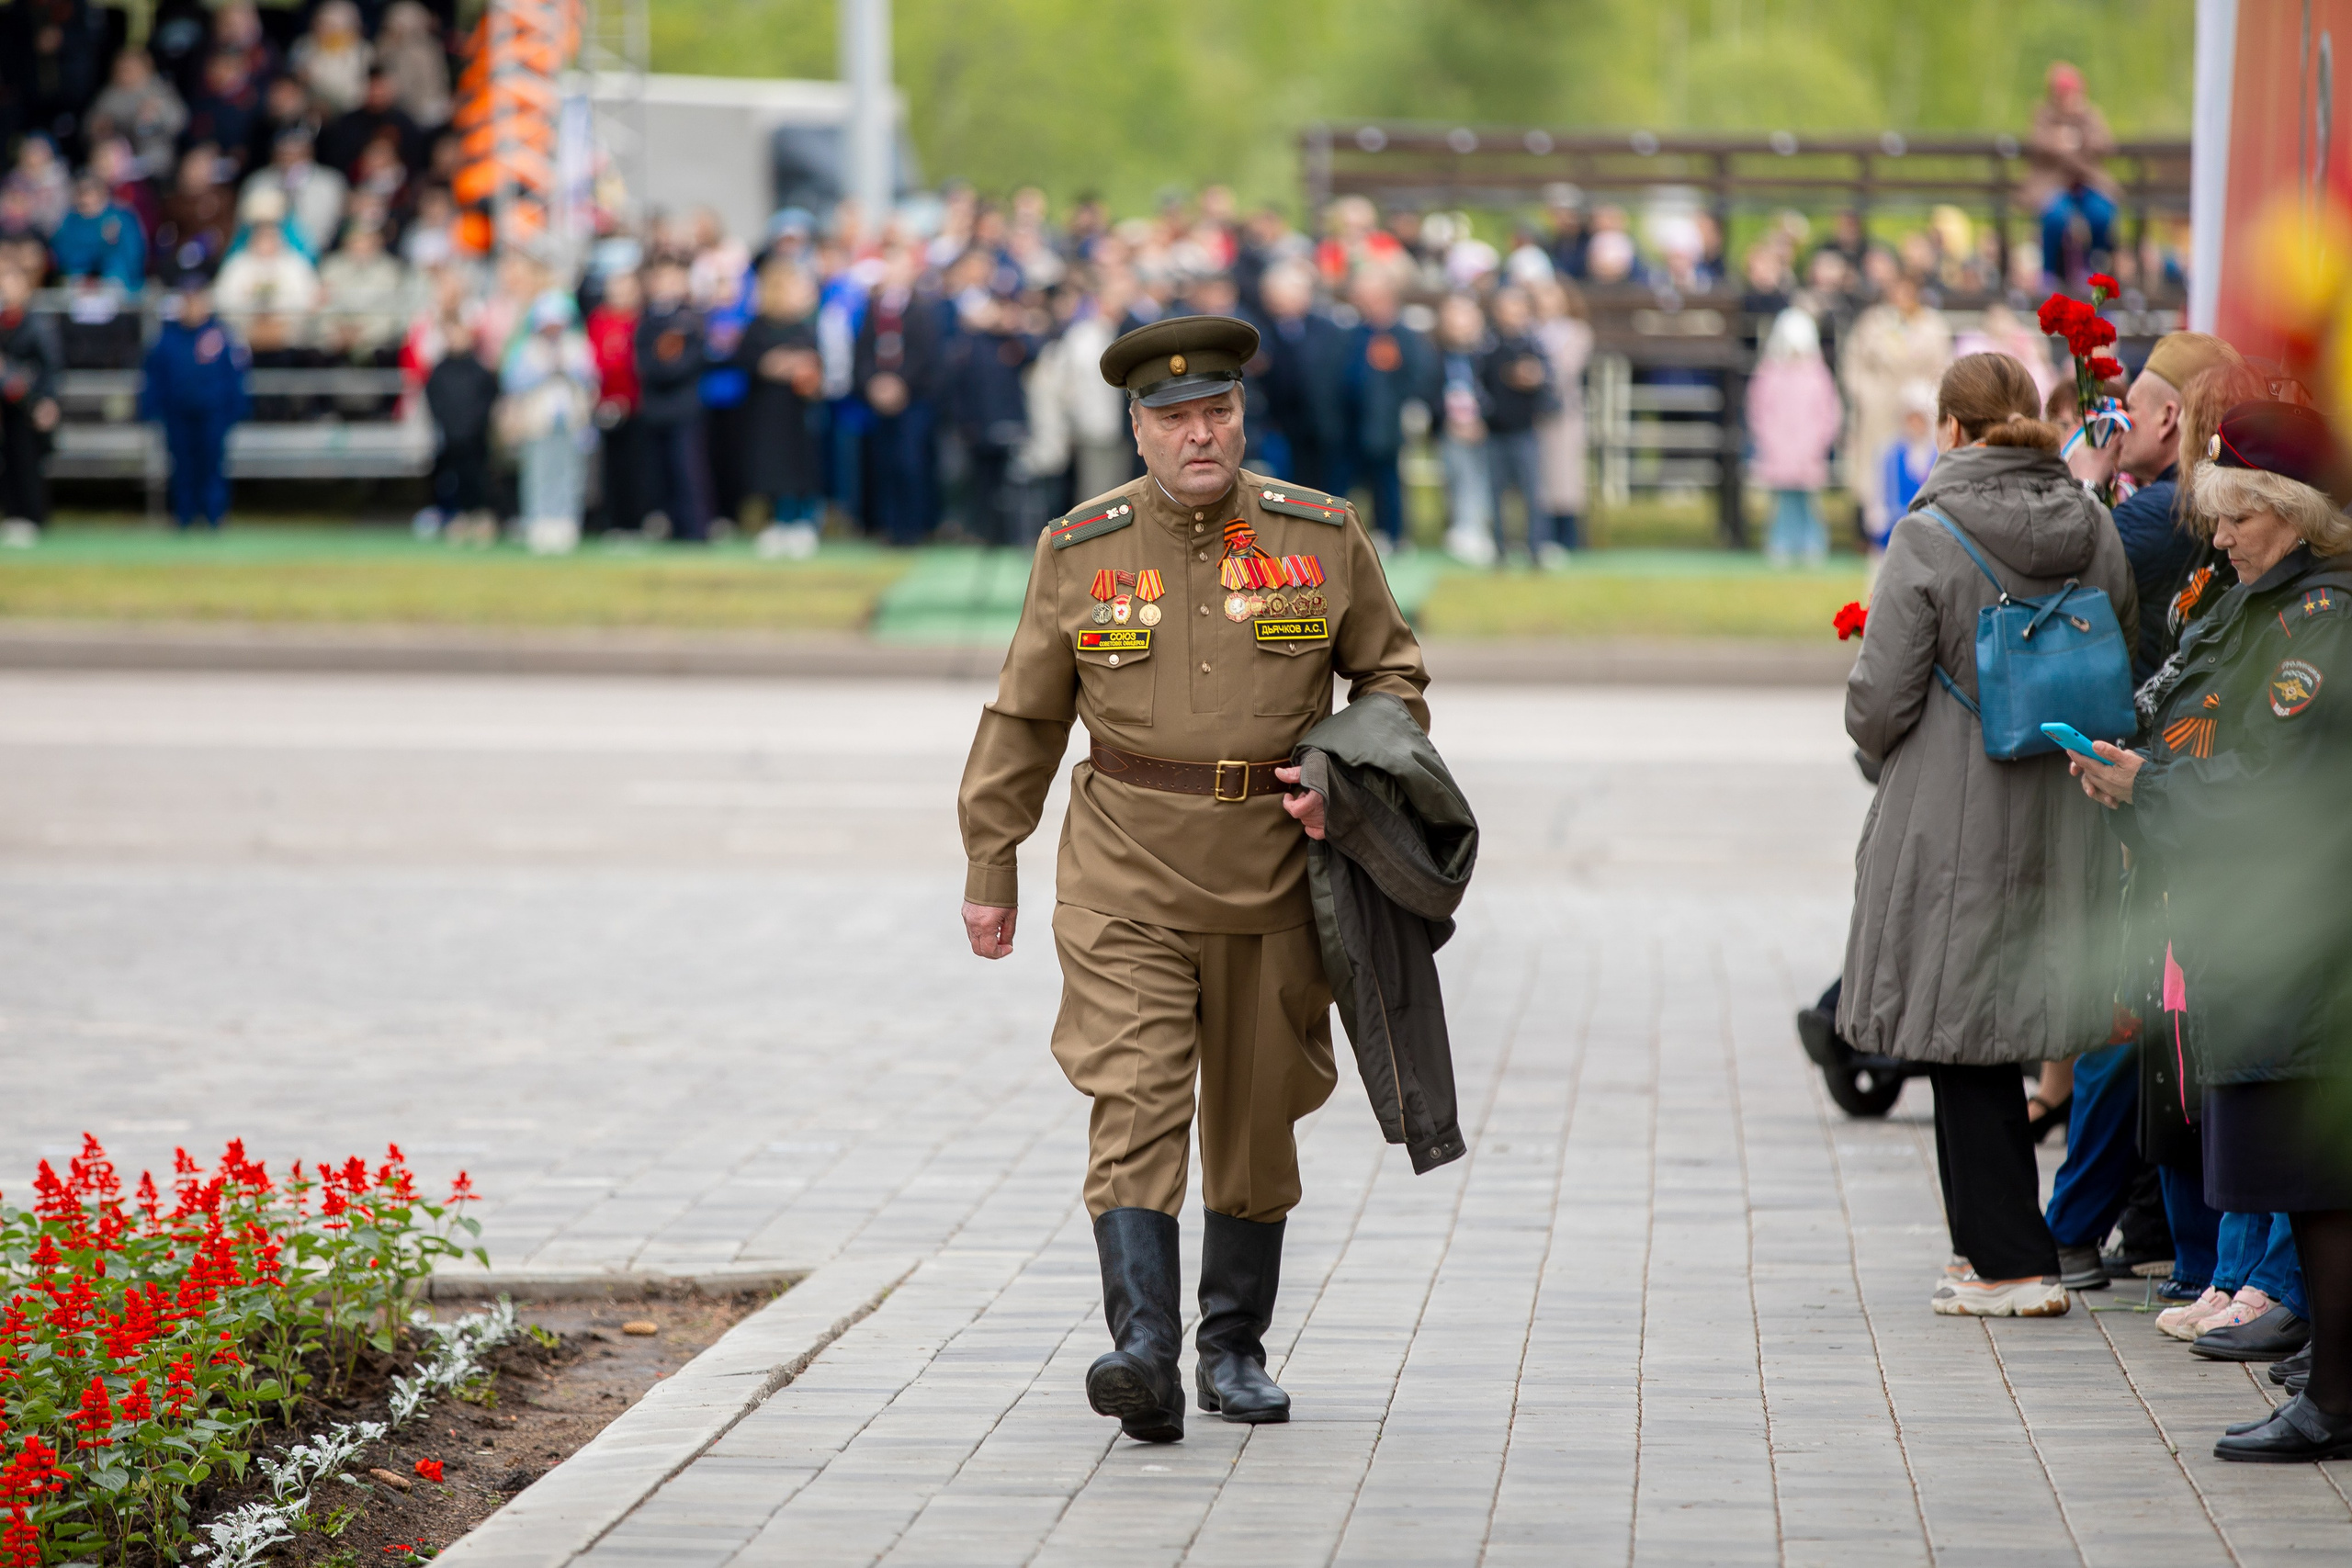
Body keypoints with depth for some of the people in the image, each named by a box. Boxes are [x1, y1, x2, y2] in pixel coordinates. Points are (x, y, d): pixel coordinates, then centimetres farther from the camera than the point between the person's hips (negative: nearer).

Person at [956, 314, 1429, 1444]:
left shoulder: (1322, 537, 1)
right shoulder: (1080, 550, 1)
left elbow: (1392, 674, 11)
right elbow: (1024, 716, 9)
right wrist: (989, 870, 10)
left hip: (1273, 871, 1)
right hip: (1127, 874, -1)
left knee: (1257, 1119, 10)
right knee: (1134, 1107, -15)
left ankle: (1235, 1351, 24)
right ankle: (1143, 1356, -24)